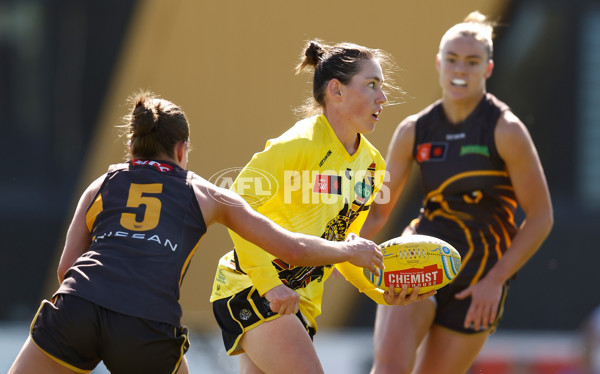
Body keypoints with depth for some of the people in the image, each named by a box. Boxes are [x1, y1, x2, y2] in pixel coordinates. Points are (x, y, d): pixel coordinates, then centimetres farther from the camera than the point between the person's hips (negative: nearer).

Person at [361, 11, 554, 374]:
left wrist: (495, 280, -14)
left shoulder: (506, 130, -9)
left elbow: (541, 217, -7)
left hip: (477, 282, -3)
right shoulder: (413, 132, 3)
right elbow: (379, 210, 11)